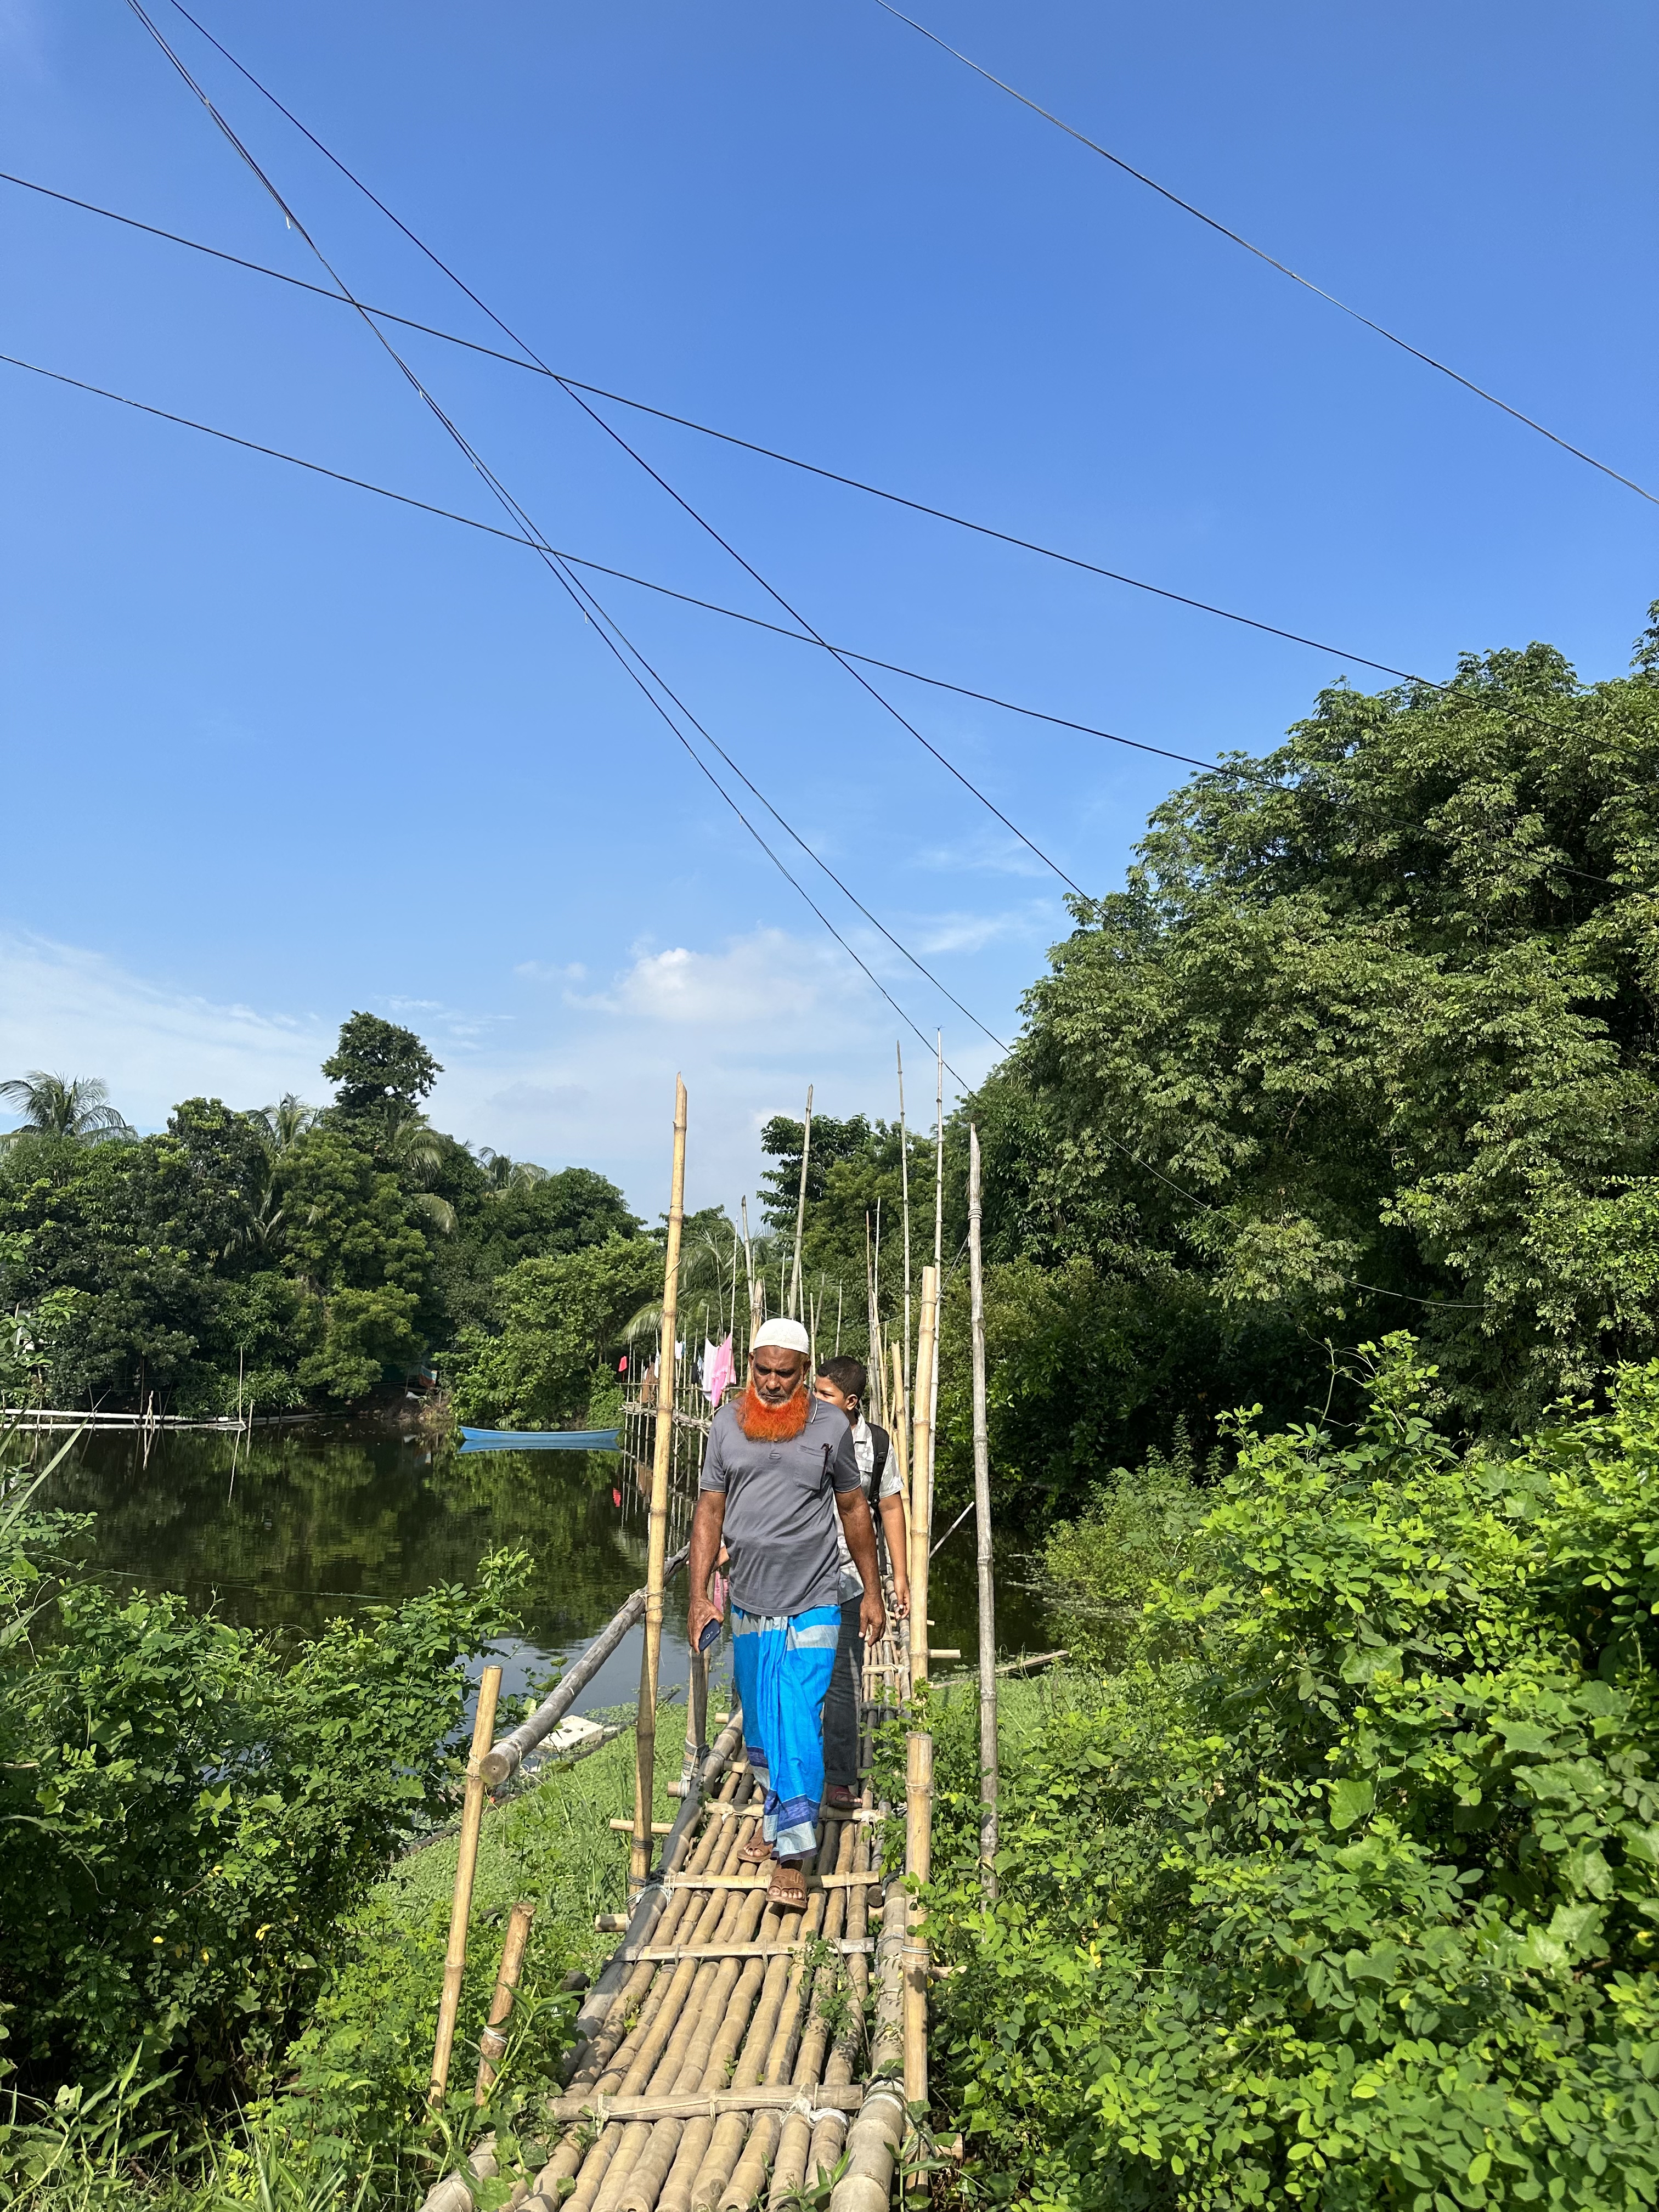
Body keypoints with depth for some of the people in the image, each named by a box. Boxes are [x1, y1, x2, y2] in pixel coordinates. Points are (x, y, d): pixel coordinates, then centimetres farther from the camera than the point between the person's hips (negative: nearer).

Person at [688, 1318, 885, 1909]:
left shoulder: (832, 1425, -5)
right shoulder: (728, 1422, -1)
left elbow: (854, 1509, 4)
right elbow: (710, 1510, 2)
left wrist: (873, 1592, 6)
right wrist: (698, 1595, -4)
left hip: (812, 1605, -3)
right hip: (748, 1605, 3)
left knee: (798, 1724, -7)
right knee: (759, 1727, 15)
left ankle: (792, 1857, 4)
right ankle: (775, 1818, 36)